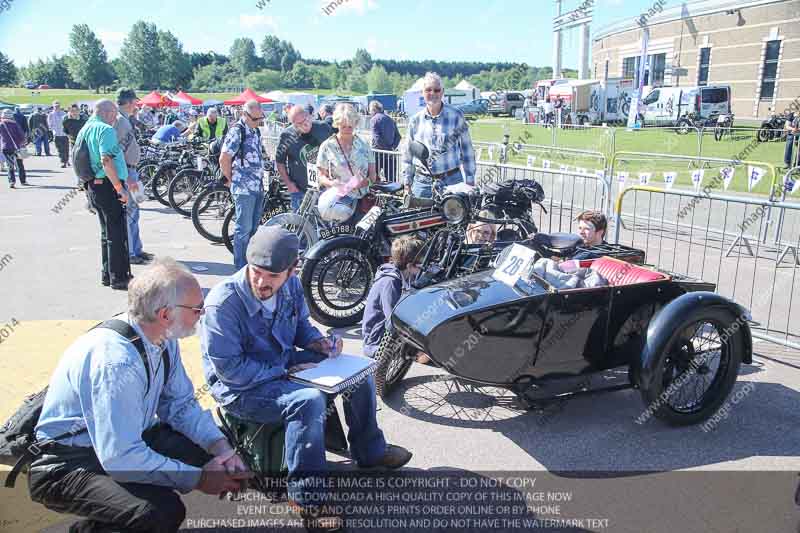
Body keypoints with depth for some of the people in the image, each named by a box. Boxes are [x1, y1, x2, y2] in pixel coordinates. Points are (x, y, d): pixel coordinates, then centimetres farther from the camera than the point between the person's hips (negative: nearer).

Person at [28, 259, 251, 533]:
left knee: (210, 454, -3)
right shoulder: (117, 361, -33)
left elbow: (180, 403, 3)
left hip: (129, 439, 8)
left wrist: (221, 446, -12)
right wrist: (197, 478, -23)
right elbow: (120, 459, -32)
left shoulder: (164, 337, -8)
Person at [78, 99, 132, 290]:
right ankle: (119, 278, 1)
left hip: (92, 186, 10)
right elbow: (106, 161, -24)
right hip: (107, 186, -10)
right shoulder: (106, 130, -13)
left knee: (107, 232, 18)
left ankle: (107, 274, 25)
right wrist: (120, 188, -22)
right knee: (118, 233, -3)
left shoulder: (84, 130, 16)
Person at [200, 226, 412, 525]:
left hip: (284, 365, 8)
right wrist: (286, 373, -23)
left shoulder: (291, 286, -6)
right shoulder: (223, 302, -27)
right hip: (241, 388, -7)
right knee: (309, 401, -35)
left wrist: (318, 342, -9)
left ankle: (369, 451, 26)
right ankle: (305, 495, -15)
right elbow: (230, 368, -26)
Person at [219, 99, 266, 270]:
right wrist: (230, 179, -4)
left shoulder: (255, 131, 14)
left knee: (253, 227, 14)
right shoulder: (237, 131, -13)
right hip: (244, 187, -8)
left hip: (258, 186, 8)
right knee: (244, 229, -3)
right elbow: (224, 159, -15)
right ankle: (241, 267, 5)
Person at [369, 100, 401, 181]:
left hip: (379, 152, -6)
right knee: (391, 178, 6)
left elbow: (377, 138, -15)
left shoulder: (374, 119, -5)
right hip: (390, 153, 6)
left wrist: (385, 148, -9)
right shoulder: (390, 119, 15)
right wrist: (393, 147, 4)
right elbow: (398, 136, 12)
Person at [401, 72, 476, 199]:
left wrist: (470, 181, 2)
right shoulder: (415, 120, 8)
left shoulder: (456, 116, 1)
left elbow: (467, 149, 4)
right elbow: (408, 154, 15)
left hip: (451, 180, -2)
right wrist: (407, 183, 12)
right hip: (422, 182, 2)